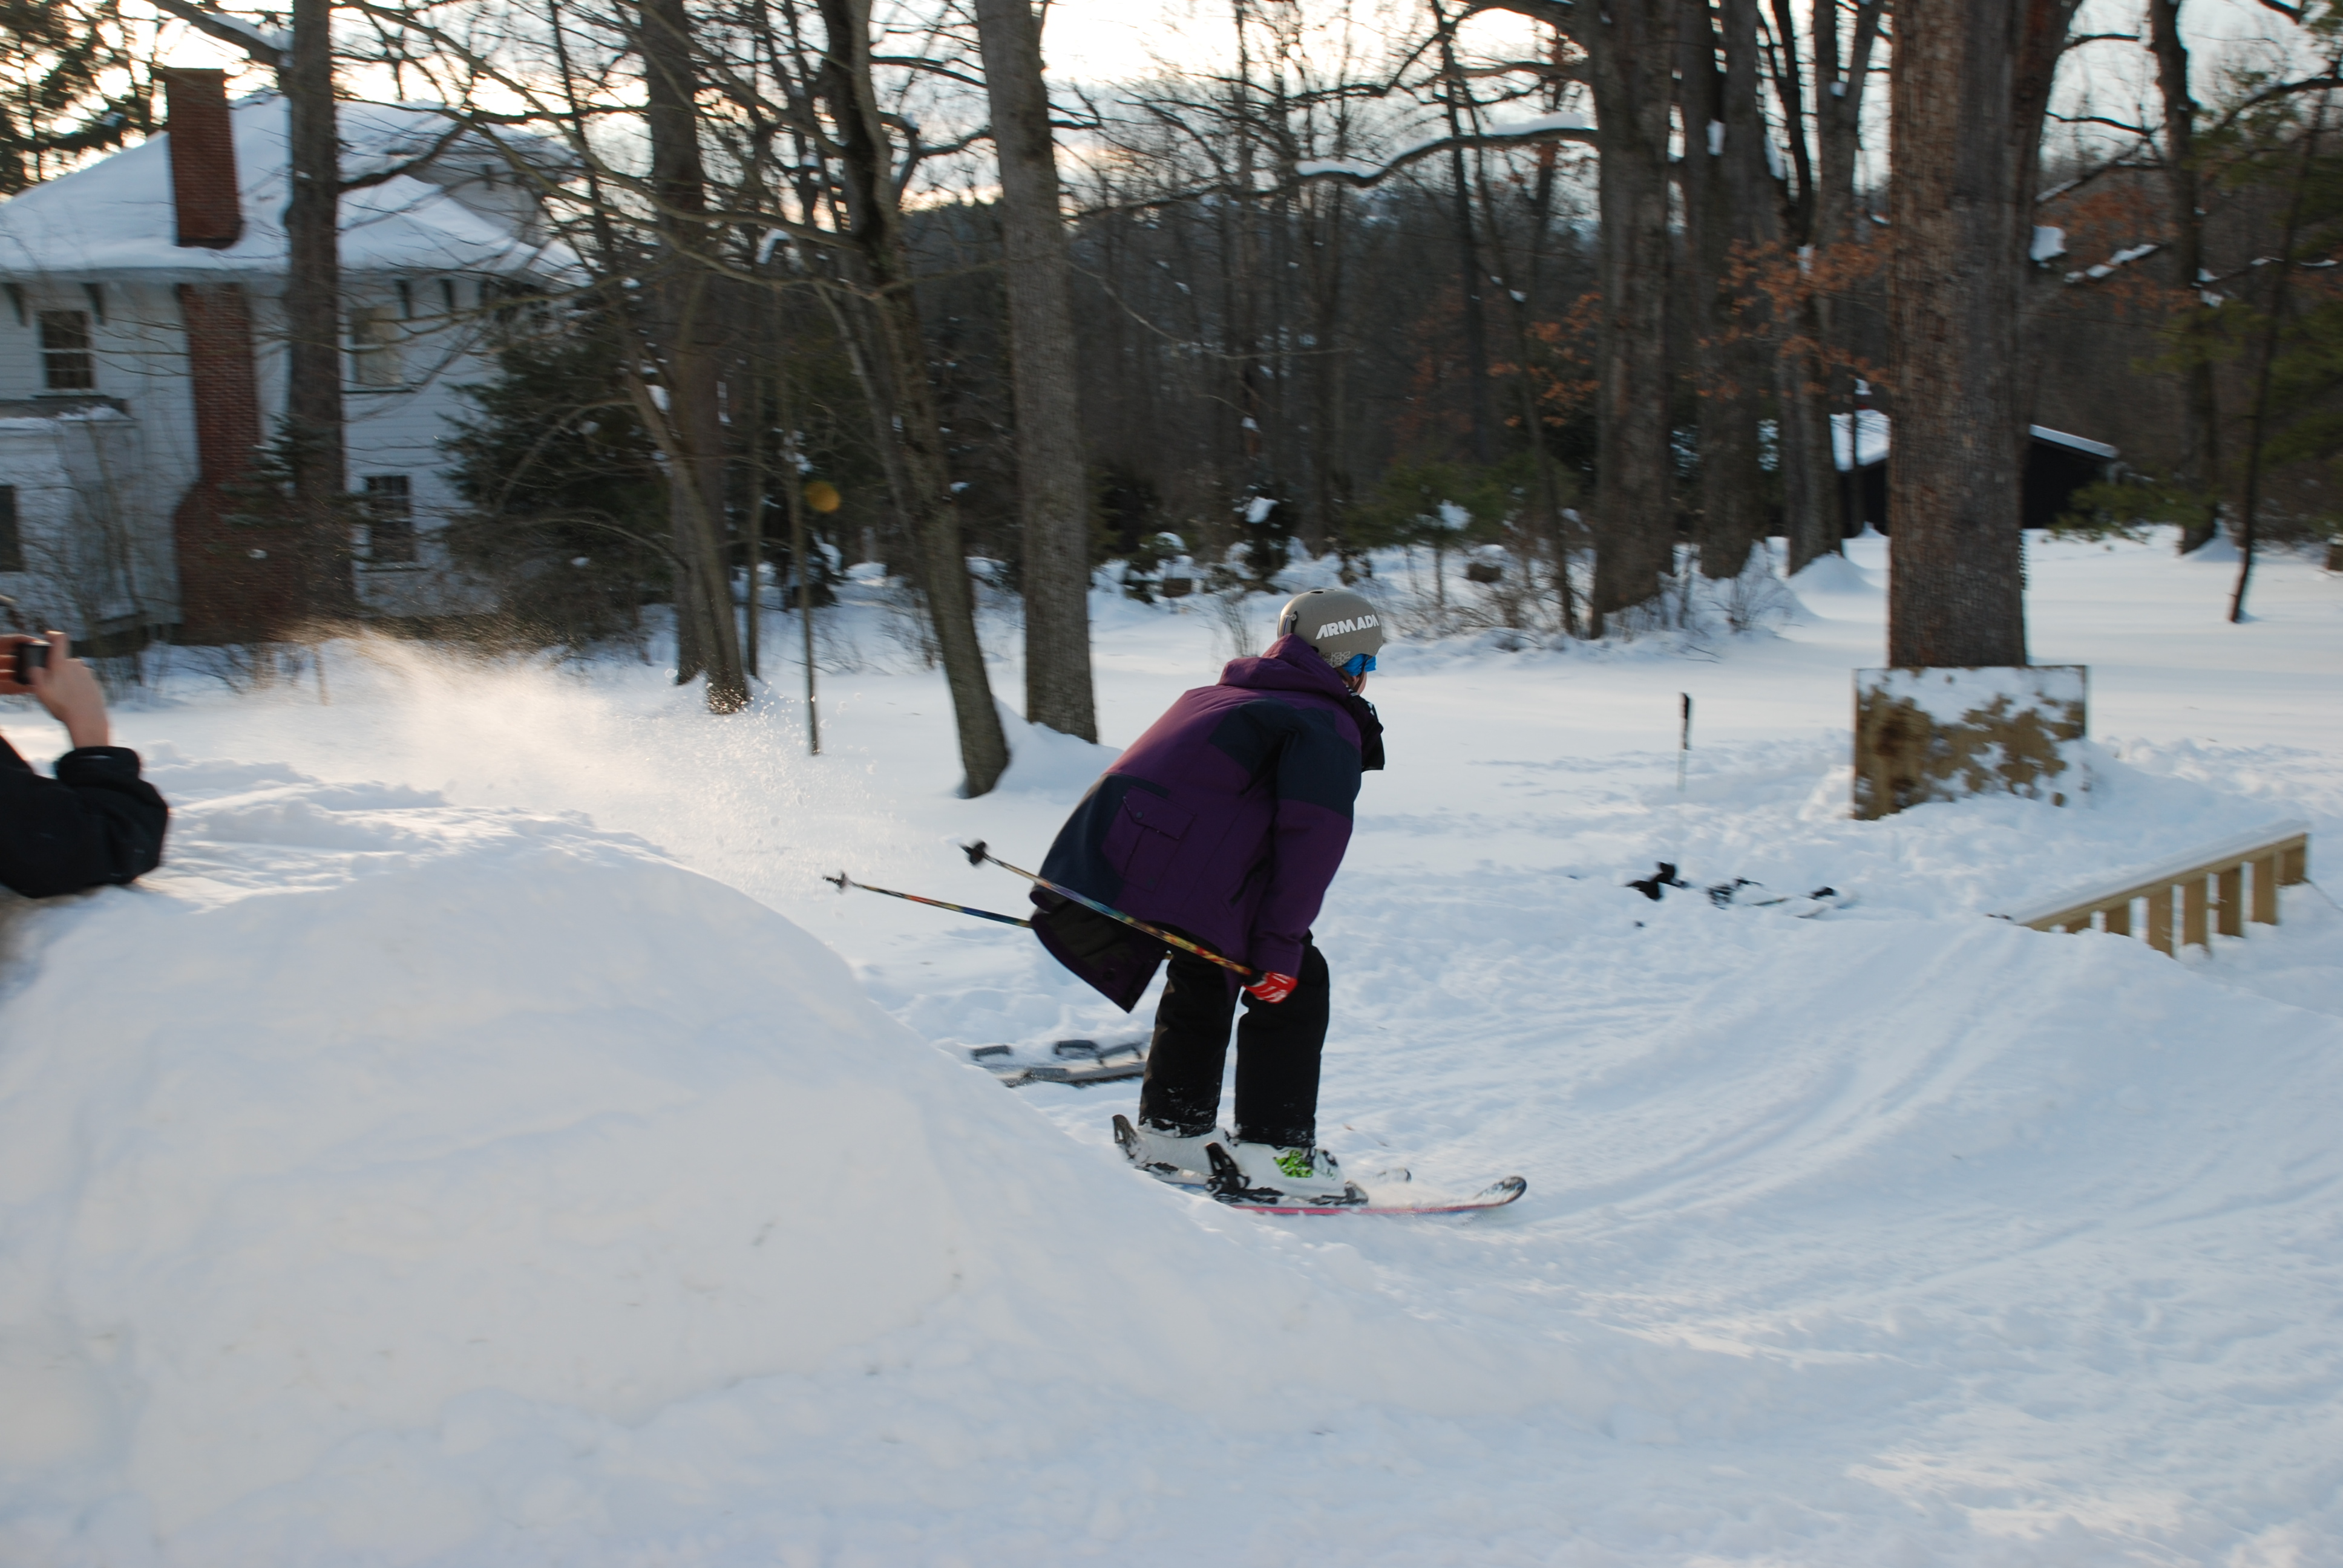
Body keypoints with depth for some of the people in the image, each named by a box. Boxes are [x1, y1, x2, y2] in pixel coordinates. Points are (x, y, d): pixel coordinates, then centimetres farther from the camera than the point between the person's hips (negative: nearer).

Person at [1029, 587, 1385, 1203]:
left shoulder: (1219, 696, 29)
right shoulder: (1326, 724, 2)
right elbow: (1312, 837, -10)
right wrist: (1280, 947, -9)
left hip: (1104, 849, 9)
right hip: (1183, 876, -9)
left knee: (1203, 974, 30)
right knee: (1296, 985, 5)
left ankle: (1170, 1130, 33)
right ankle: (1274, 1153, 5)